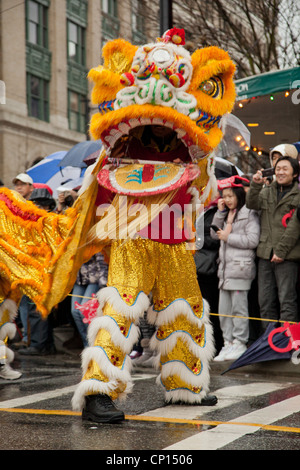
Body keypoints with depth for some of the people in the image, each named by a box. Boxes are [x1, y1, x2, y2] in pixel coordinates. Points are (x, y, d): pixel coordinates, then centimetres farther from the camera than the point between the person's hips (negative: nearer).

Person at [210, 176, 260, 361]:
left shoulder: (249, 214, -5)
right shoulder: (227, 214, 20)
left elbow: (253, 240, -13)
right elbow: (215, 233, 15)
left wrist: (228, 237, -9)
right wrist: (220, 212, 6)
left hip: (241, 267, -8)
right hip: (225, 267, 8)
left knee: (238, 308, -5)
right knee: (224, 309, 8)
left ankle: (240, 344, 2)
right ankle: (229, 343, 15)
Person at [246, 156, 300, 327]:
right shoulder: (267, 192, 16)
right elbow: (252, 204, 2)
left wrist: (281, 251, -13)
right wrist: (256, 185, -14)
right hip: (265, 254, 5)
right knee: (265, 300, 9)